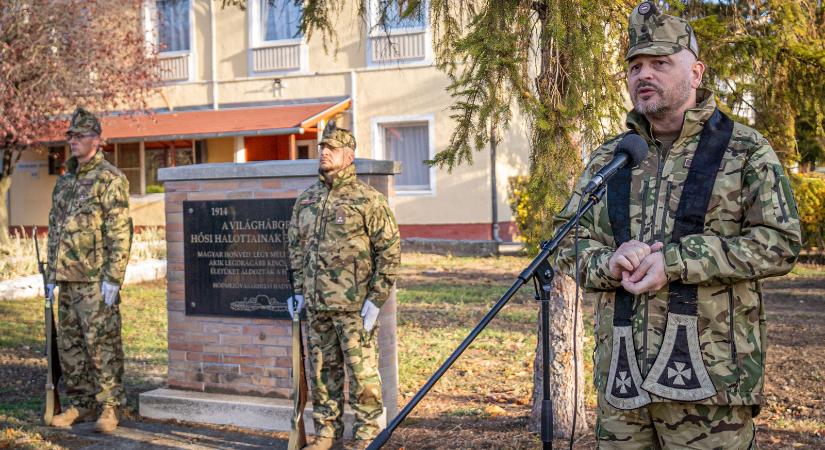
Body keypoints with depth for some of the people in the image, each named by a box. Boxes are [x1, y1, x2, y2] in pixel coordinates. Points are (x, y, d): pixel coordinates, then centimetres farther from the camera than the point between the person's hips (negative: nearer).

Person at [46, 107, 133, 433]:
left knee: (102, 343, -5)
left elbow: (120, 231, -13)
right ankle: (81, 404, 22)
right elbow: (54, 230, 22)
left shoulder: (110, 179, -7)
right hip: (67, 278, 8)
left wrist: (113, 277, -18)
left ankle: (110, 407, 2)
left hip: (96, 280, -8)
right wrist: (52, 274, 16)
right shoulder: (64, 181, 18)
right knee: (69, 344, 11)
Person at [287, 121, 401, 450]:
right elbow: (296, 246, 19)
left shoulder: (368, 200, -7)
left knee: (362, 371, -1)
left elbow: (390, 250, -8)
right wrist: (299, 290, 11)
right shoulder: (306, 200, 11)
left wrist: (376, 299, -12)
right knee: (323, 371, 13)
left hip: (354, 306, -5)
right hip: (316, 306, 6)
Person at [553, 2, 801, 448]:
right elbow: (569, 240, 13)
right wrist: (608, 262, -11)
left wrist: (675, 261, -16)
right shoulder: (609, 157, 14)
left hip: (709, 377, -4)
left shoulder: (745, 151, 2)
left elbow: (779, 243, -7)